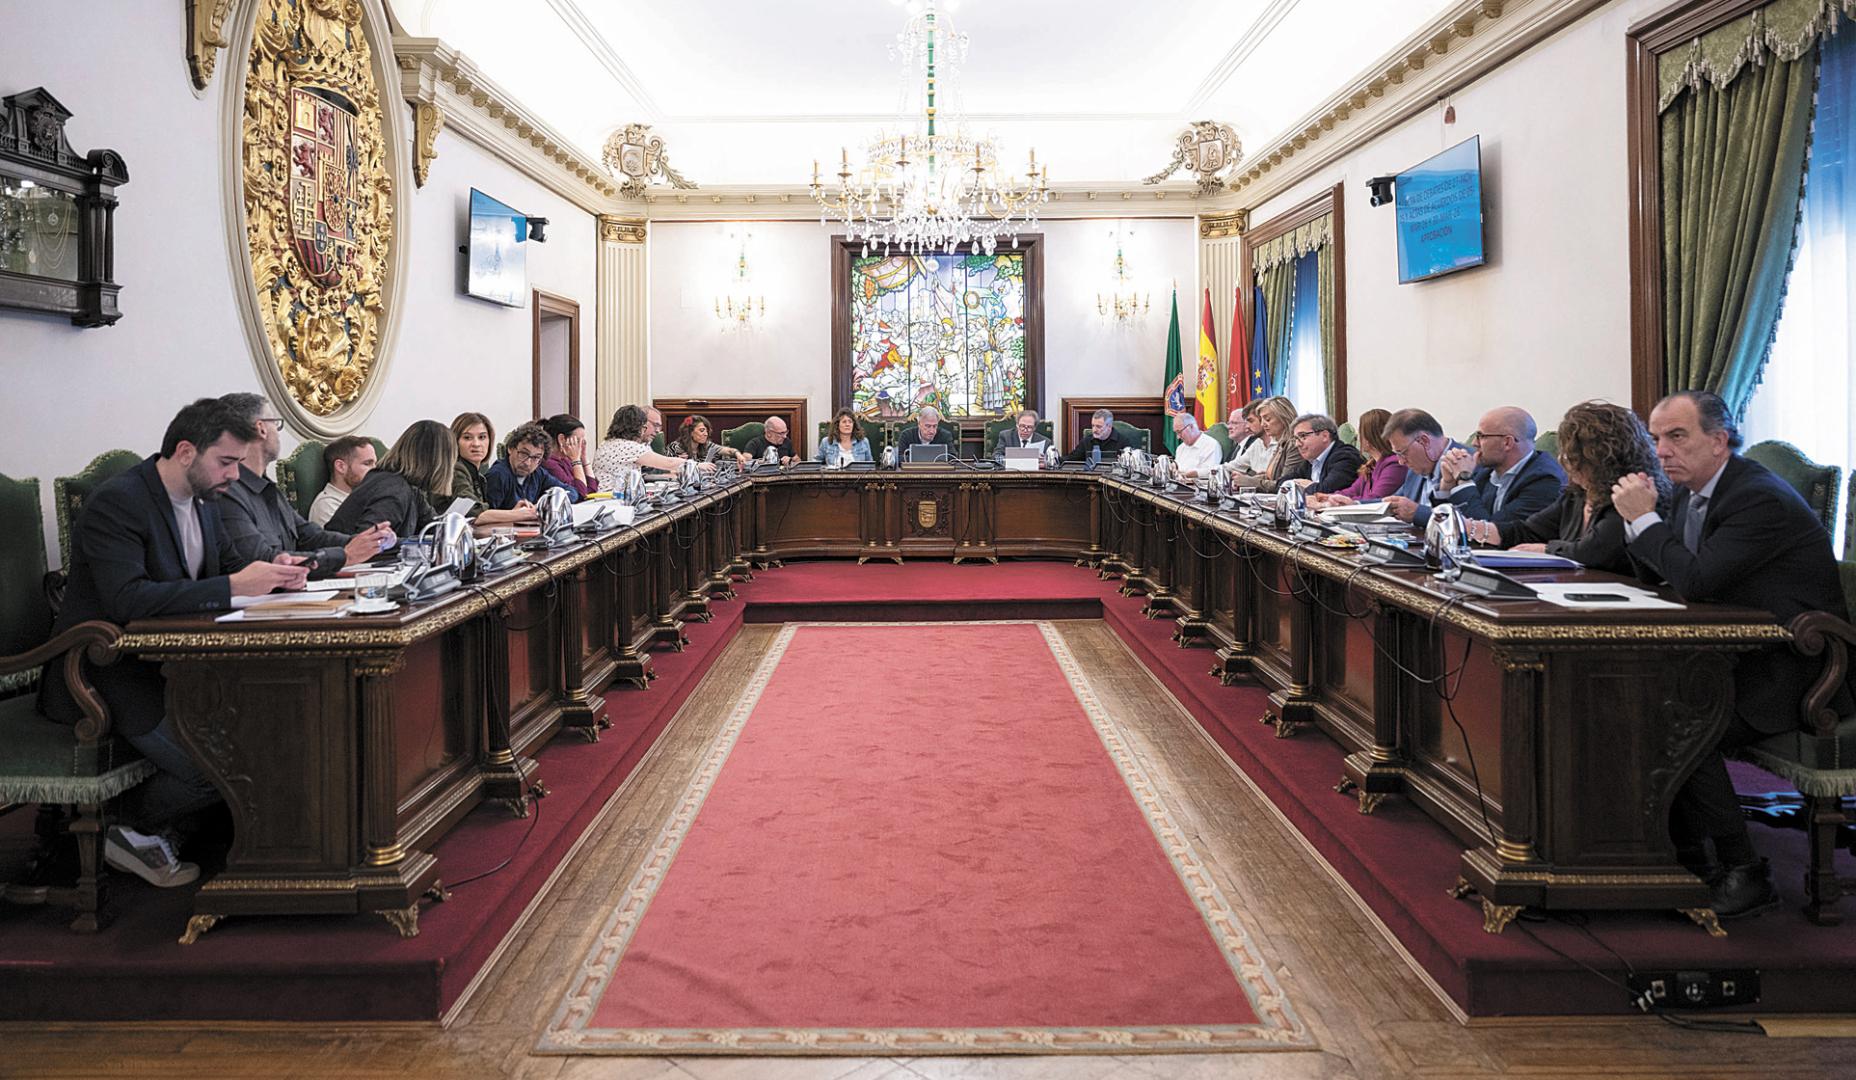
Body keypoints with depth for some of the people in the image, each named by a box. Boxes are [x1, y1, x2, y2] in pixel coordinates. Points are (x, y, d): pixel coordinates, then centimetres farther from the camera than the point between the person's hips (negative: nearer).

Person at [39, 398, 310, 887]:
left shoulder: (203, 499, 8)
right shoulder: (116, 502, -19)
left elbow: (227, 563, 16)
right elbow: (127, 600, -31)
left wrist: (272, 571, -8)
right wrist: (233, 586, -35)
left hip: (168, 661, 9)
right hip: (107, 676, -9)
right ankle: (128, 830, 7)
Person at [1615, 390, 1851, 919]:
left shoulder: (1760, 499, -21)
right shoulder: (1692, 492, 9)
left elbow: (1695, 581, -29)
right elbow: (1653, 574, 15)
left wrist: (1645, 517, -19)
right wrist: (1638, 516, -2)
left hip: (1790, 673, -9)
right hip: (1738, 658, 10)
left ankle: (1743, 874, -11)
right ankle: (1688, 854, 3)